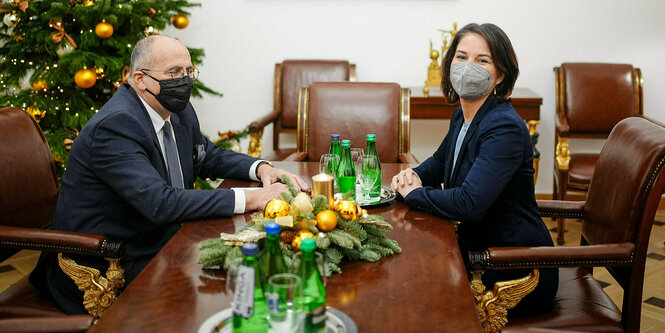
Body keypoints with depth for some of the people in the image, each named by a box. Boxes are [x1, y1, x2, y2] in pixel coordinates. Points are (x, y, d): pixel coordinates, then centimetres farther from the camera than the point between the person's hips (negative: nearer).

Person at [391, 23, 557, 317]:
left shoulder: (505, 129, -24)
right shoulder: (462, 116, 5)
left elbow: (468, 203, -34)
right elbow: (440, 161, 24)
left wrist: (414, 193, -17)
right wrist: (414, 175, 1)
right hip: (477, 252, 8)